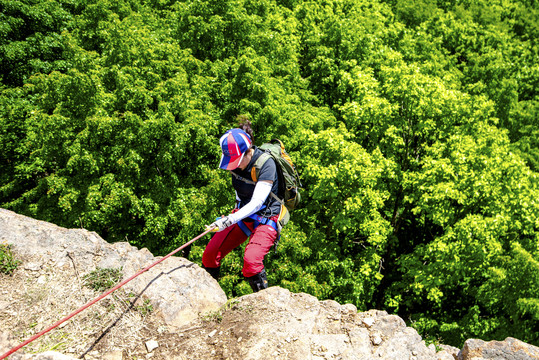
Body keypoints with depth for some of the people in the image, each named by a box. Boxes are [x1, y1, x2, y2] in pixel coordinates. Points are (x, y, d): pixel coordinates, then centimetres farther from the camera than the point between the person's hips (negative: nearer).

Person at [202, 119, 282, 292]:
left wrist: (231, 219, -43)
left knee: (251, 260, -29)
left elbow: (257, 202, -32)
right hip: (243, 213, 7)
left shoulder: (266, 164, -25)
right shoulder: (235, 159, -5)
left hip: (266, 217, -6)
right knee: (210, 254, -2)